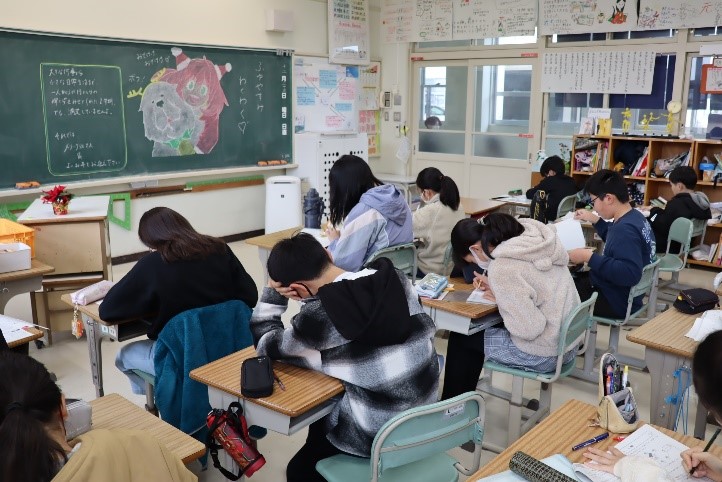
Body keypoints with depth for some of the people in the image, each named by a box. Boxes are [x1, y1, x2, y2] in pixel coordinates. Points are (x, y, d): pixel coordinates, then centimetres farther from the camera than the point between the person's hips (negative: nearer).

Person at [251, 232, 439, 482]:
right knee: (320, 415, 29)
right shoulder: (394, 278, -8)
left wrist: (273, 289, -3)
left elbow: (267, 344, -4)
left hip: (378, 434, -6)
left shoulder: (319, 314, -22)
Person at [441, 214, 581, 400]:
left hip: (543, 356, -9)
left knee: (460, 337, 11)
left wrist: (499, 300, -10)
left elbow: (529, 328, -25)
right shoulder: (532, 239, 0)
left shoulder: (501, 267, -25)